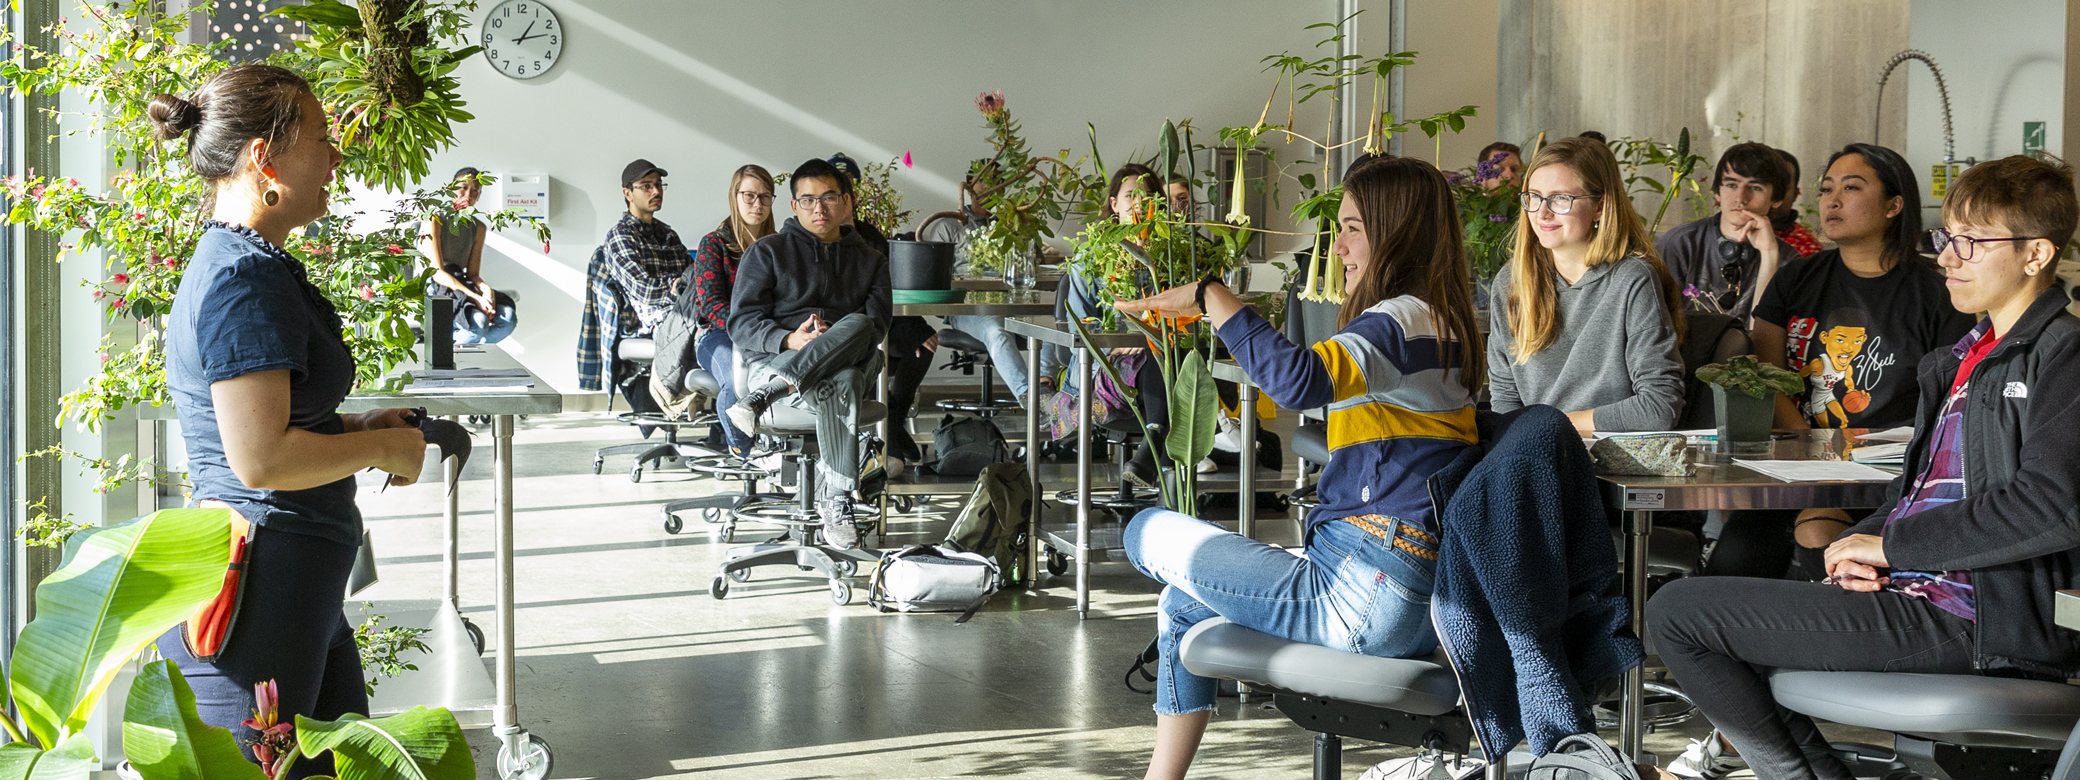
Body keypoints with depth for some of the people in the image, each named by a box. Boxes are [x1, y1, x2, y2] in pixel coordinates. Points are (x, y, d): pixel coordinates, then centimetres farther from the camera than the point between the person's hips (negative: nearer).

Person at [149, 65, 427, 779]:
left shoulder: (236, 262, 15)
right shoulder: (246, 278, -18)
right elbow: (260, 459, -24)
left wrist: (356, 426, 12)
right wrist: (384, 446, -11)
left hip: (297, 589, 11)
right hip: (260, 593, -11)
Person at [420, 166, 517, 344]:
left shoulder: (478, 228, 14)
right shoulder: (434, 221, -7)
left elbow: (473, 274, 10)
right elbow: (437, 272, -15)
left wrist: (486, 289, -16)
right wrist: (475, 298, -25)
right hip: (433, 290, -7)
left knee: (508, 318, -21)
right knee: (478, 321, -34)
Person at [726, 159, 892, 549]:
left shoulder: (870, 261, 21)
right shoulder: (767, 252, 13)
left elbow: (876, 324, 5)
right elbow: (741, 323, 2)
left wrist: (833, 340, -18)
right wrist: (789, 340, -19)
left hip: (849, 360, 2)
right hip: (771, 361, -2)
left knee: (858, 325, -36)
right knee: (841, 387, -37)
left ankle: (765, 396, -40)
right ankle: (836, 502, -37)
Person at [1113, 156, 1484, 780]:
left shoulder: (1404, 320, -15)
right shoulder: (1439, 325, 17)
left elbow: (1301, 381, -34)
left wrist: (1211, 298, -25)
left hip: (1369, 591, -10)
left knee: (1148, 533, 0)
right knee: (1183, 606, 23)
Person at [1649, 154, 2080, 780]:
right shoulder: (1968, 354, 20)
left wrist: (1888, 545, -17)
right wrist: (1862, 546, 1)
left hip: (1968, 616, -10)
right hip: (1913, 589, 10)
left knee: (1676, 613, -10)